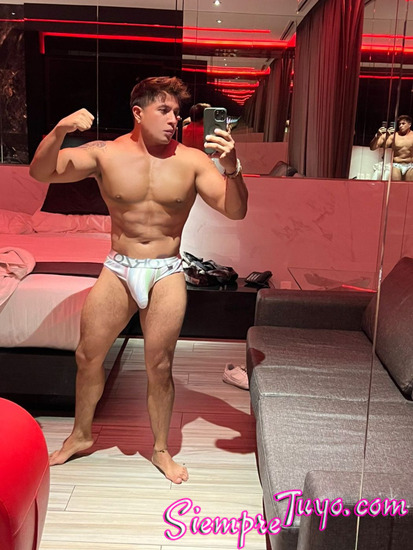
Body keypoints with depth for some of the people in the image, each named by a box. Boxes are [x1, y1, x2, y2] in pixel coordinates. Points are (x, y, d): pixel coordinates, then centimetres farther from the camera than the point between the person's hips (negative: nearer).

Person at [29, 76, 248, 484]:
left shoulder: (192, 161, -4)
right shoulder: (106, 154, -2)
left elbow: (235, 211, -8)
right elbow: (41, 172, -7)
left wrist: (231, 169, -26)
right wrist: (59, 131, -24)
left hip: (167, 273, -1)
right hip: (118, 269, 2)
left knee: (159, 366, 3)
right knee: (87, 356, 8)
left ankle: (161, 450, 26)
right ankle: (80, 435, 34)